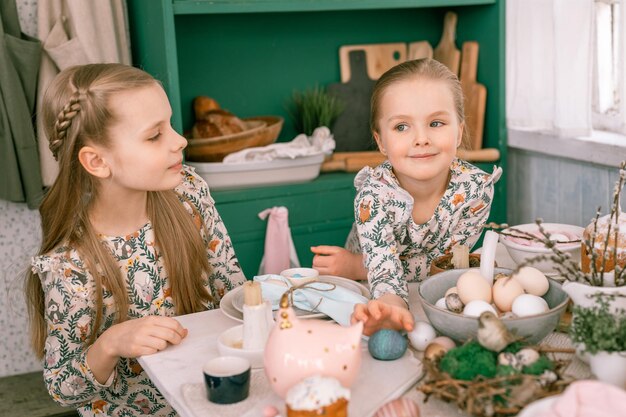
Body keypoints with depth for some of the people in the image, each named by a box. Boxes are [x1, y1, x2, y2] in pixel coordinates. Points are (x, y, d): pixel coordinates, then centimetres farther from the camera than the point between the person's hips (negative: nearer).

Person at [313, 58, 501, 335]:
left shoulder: (476, 188, -21)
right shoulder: (374, 193, -27)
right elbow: (385, 271, -36)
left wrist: (357, 266, -21)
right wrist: (391, 308, -61)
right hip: (366, 296, -3)